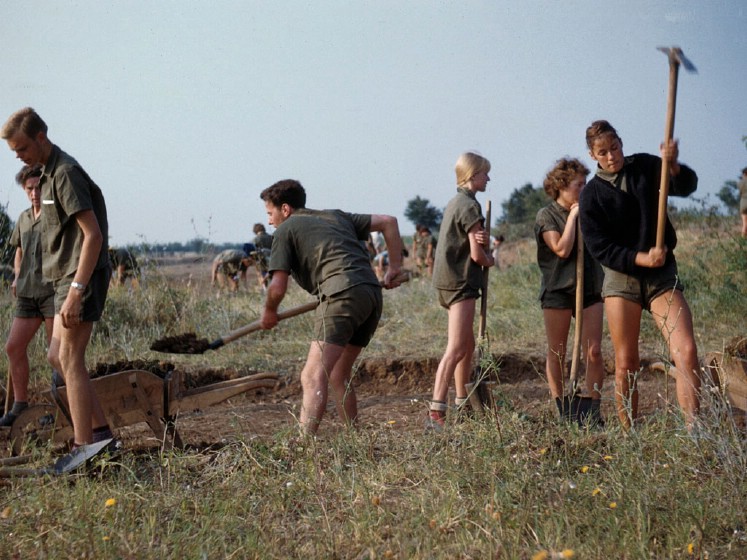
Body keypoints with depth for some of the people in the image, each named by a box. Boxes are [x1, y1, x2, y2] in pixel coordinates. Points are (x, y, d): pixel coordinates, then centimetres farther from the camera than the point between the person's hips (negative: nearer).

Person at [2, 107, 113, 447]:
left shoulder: (66, 173, -15)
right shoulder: (50, 173, 16)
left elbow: (93, 235, -22)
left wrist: (76, 291, -26)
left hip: (81, 278, -10)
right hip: (66, 278, 10)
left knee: (70, 359, -9)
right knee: (57, 357, 12)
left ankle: (84, 446, -6)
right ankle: (99, 429, 16)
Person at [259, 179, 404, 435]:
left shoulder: (285, 230, 11)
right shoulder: (336, 216, 29)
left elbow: (278, 287, 3)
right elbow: (388, 221, 25)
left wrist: (269, 312, 23)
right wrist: (395, 267, 26)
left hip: (343, 293, -8)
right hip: (373, 293, 8)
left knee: (313, 377, -14)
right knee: (338, 377, 18)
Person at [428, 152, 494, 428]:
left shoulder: (455, 203, 17)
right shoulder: (470, 206, -13)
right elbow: (477, 254, -15)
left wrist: (483, 237, -8)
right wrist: (489, 260, 7)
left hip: (450, 279, 10)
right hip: (460, 281, -10)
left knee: (468, 344, 19)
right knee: (456, 349, -15)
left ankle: (462, 403, 28)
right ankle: (436, 413, -21)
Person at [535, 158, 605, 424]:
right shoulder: (546, 216, -3)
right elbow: (562, 249, -16)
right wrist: (572, 217, -12)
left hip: (589, 289, 4)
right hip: (558, 290, -4)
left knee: (593, 352, -4)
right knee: (557, 354, 3)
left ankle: (594, 411, 0)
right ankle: (563, 412, 11)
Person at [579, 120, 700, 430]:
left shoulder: (646, 166, 7)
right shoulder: (591, 194, -1)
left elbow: (687, 186, -5)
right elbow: (599, 247, -7)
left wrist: (674, 166, -27)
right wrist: (641, 258, -19)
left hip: (662, 273, 1)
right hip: (621, 277, -1)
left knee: (686, 350, -16)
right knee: (626, 363, 0)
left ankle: (693, 430, -19)